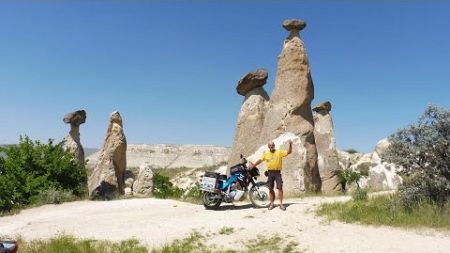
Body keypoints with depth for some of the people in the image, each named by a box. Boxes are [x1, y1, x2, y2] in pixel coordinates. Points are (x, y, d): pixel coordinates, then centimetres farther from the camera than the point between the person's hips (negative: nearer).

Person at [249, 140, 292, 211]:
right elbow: (260, 160, 11)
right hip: (270, 172, 3)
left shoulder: (279, 152, 0)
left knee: (280, 188, -9)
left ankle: (281, 204, -2)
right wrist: (253, 165, 3)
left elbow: (289, 152, -6)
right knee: (270, 189, 8)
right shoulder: (266, 154, 9)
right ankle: (272, 204, 20)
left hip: (277, 172, -2)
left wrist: (290, 145, -20)